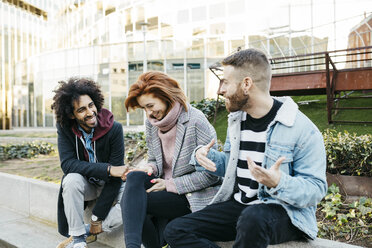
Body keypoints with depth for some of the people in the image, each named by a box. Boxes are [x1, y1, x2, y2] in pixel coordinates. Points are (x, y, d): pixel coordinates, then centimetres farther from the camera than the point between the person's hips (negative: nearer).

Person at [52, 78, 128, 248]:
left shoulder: (114, 129, -21)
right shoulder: (65, 128, -13)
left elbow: (115, 174, -20)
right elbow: (67, 164, -22)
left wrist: (97, 218, -20)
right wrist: (108, 169, -35)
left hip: (109, 185, 0)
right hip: (85, 184, 1)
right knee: (72, 180, -32)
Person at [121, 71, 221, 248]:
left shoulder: (196, 121, -16)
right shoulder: (151, 122, 4)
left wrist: (170, 184, -16)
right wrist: (150, 169, -9)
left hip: (194, 196, -7)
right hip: (165, 185, 7)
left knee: (132, 203, -21)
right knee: (134, 177, -22)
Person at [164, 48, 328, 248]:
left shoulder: (302, 129, -13)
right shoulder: (236, 119, 9)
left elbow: (316, 189, -12)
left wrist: (278, 183, -31)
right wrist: (204, 156, 0)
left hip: (284, 211, -6)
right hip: (238, 204, 7)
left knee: (253, 218, -42)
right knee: (175, 231, -9)